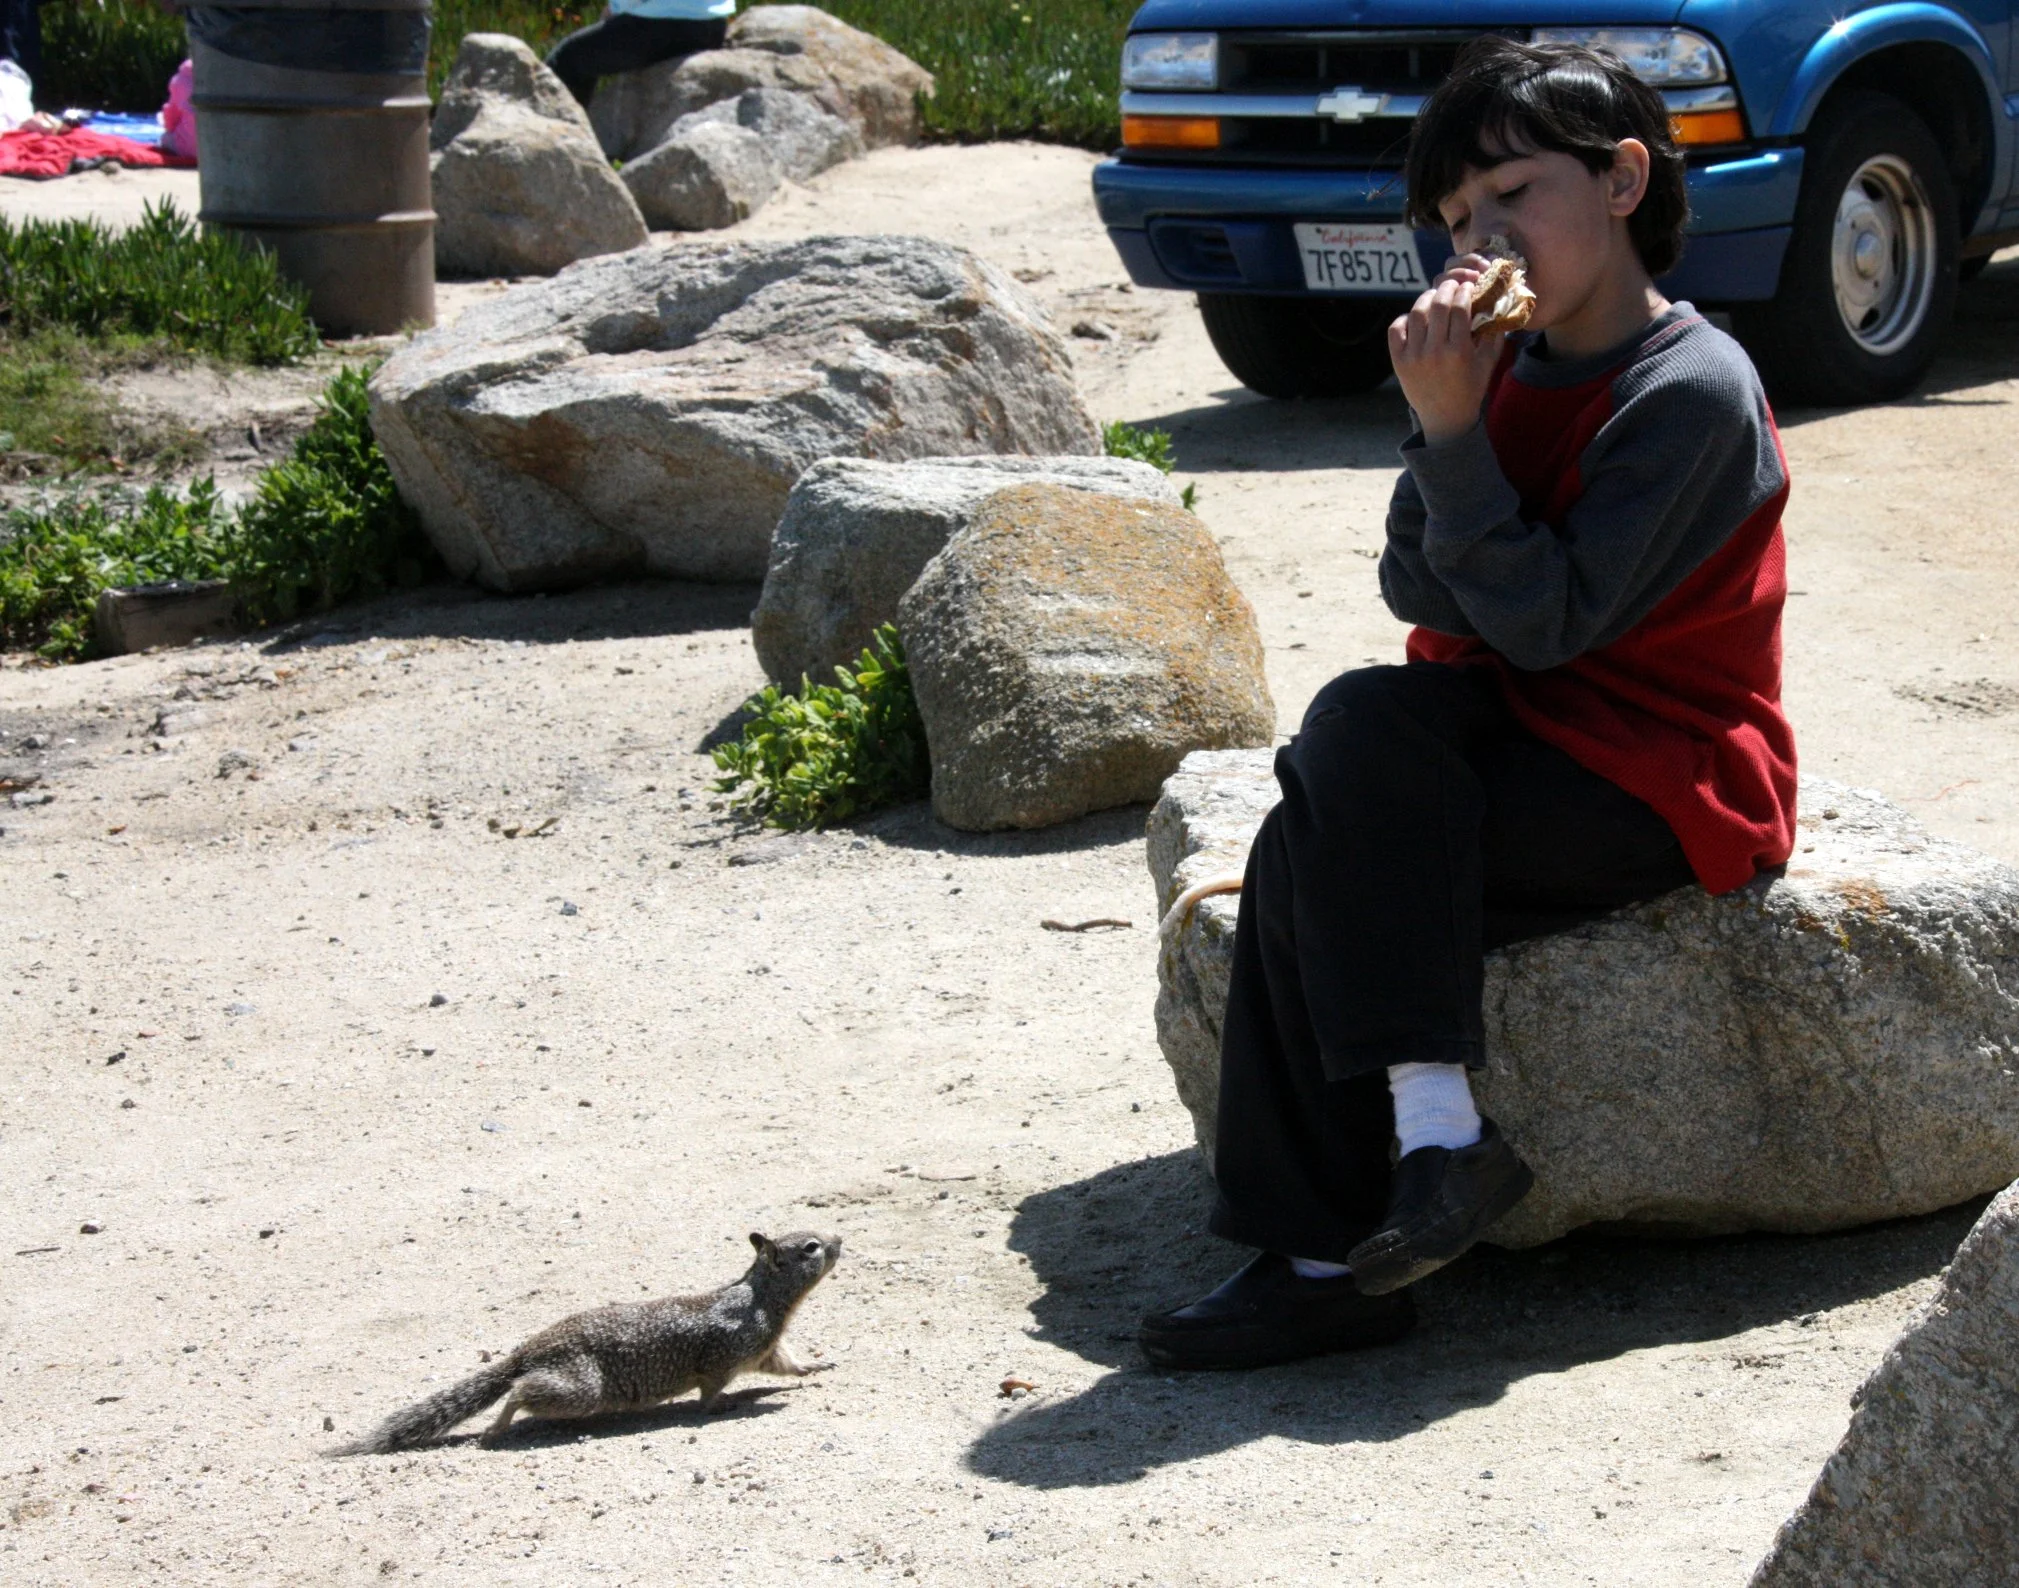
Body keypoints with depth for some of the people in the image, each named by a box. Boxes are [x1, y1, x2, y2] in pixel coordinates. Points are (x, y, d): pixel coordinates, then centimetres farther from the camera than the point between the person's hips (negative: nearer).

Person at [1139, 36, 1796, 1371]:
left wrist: (1453, 430, -22)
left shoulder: (1692, 389, -14)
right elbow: (1423, 596, 1)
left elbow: (1544, 621, -20)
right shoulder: (1518, 367, 9)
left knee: (1320, 861, -24)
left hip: (1669, 784, -8)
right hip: (1528, 732, 8)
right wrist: (1453, 413, -12)